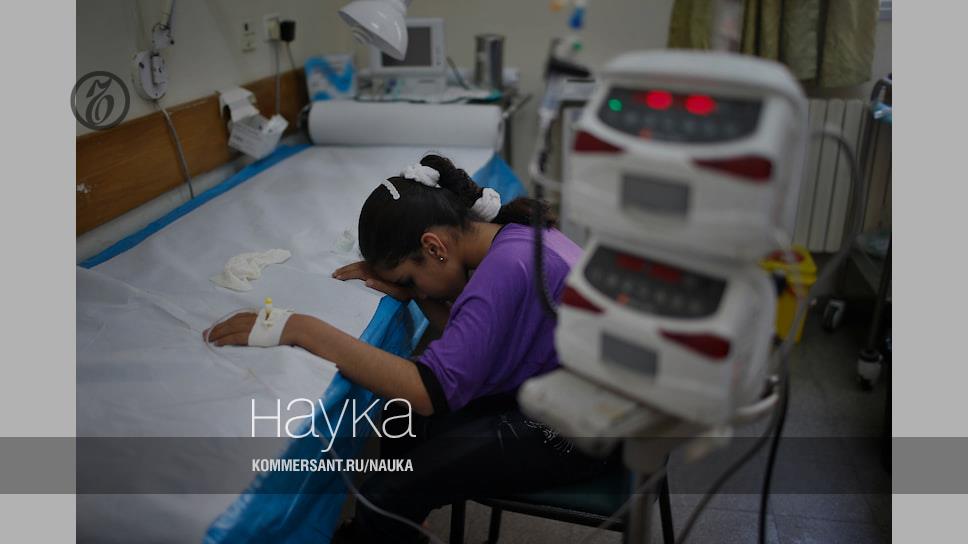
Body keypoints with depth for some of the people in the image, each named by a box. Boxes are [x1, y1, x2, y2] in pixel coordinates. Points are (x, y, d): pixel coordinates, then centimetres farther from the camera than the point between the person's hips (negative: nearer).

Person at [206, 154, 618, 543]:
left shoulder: (509, 266, -29)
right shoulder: (512, 234, 0)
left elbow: (431, 391, -35)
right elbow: (463, 343, 8)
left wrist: (301, 329, -34)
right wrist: (418, 292, -8)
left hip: (569, 434, -9)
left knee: (386, 497, -12)